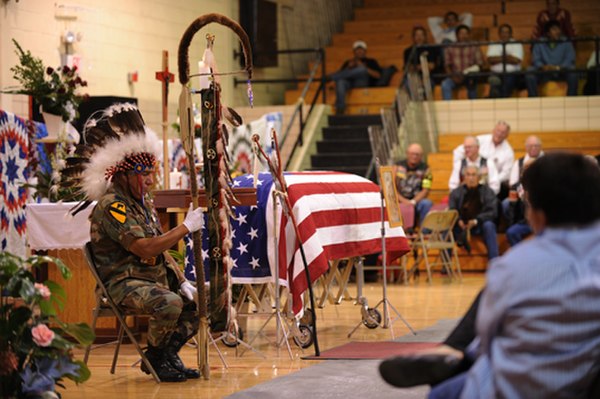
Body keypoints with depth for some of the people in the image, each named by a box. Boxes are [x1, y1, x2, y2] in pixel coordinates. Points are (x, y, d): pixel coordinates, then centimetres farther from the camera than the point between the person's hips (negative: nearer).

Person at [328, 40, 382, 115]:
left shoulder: (371, 62, 27)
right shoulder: (348, 62, 33)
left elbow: (378, 75, 8)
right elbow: (341, 74, 16)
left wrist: (363, 67, -2)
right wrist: (349, 67, -1)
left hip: (363, 82, -1)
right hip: (348, 82, 1)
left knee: (362, 69, -36)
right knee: (340, 81, -37)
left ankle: (329, 77, -37)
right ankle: (340, 108, -55)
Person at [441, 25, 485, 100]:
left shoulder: (474, 48, 10)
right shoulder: (450, 48, 10)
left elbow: (480, 64, 4)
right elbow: (447, 65, 4)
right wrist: (453, 76, -15)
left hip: (470, 76, -1)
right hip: (455, 76, 1)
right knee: (445, 84, -32)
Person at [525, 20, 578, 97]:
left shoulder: (566, 43, 3)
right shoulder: (539, 44, 6)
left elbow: (570, 60, -7)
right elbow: (536, 60, -1)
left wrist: (558, 67, -26)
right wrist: (542, 66, -26)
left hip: (562, 73, -1)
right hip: (544, 73, 1)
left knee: (573, 72, -34)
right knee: (529, 72, -29)